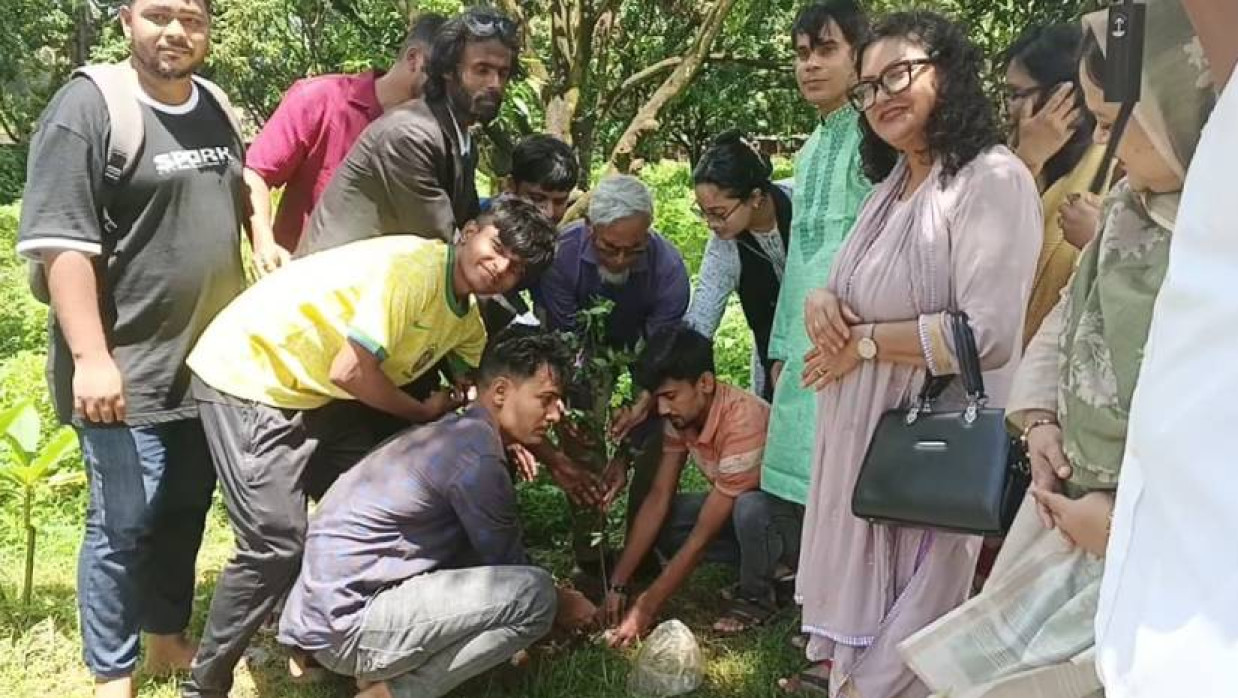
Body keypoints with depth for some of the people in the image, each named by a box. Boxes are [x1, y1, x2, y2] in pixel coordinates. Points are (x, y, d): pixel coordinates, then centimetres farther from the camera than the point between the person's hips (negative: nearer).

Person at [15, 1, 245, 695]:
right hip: (129, 368, -6)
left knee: (186, 512, 17)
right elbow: (62, 243, -17)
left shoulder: (217, 106, 11)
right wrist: (91, 356, -23)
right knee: (124, 523, 2)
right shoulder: (87, 107, -11)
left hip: (210, 360, 7)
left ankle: (168, 638, 35)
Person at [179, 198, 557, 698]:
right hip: (248, 375, -9)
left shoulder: (465, 318, 6)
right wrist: (424, 413, -10)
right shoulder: (413, 266, -23)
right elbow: (349, 371, -25)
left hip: (313, 393, 9)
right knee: (278, 544, -13)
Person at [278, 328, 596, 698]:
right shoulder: (475, 456, -17)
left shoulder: (457, 434, 13)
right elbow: (507, 562, -6)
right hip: (344, 622, -10)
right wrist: (558, 603, 12)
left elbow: (494, 556, 22)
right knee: (533, 591, -17)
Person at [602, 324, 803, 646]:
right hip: (743, 510, 7)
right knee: (662, 522, -12)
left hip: (796, 514, -7)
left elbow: (703, 536, -31)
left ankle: (756, 596, -8)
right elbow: (658, 498, -10)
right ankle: (762, 566, 4)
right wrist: (617, 584, -14)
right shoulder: (682, 414, -12)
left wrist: (646, 608, -27)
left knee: (750, 507, -38)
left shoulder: (743, 422, -35)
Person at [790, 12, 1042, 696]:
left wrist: (863, 342, -16)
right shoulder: (891, 183, 12)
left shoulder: (994, 179, -16)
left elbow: (989, 335, -24)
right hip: (859, 432, 8)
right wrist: (822, 300, -4)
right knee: (859, 601, 20)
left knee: (902, 641, 6)